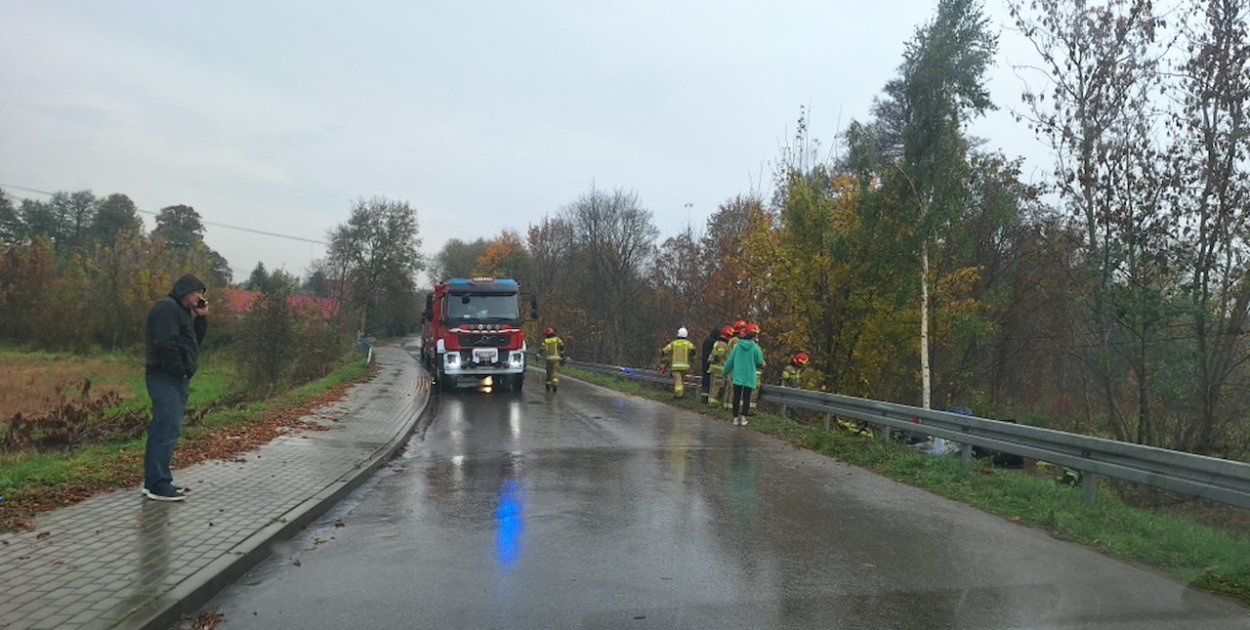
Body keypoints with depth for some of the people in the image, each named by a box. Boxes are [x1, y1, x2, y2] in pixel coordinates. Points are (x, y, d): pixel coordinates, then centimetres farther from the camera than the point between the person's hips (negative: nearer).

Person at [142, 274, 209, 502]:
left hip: (176, 380, 11)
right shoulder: (167, 308, -11)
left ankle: (153, 481, 21)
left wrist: (201, 318, 8)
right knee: (168, 430, -11)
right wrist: (180, 370, -17)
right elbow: (165, 343, -22)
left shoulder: (183, 312, 20)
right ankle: (158, 485, -9)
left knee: (162, 430, 14)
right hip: (166, 378, -11)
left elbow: (195, 342, 18)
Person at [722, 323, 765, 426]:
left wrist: (726, 371, 20)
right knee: (747, 398, 6)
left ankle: (736, 418, 8)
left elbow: (730, 361, 7)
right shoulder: (755, 347, -9)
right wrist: (761, 366, 21)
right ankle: (743, 418, 1)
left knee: (736, 397, 7)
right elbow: (760, 363, -3)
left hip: (737, 377, 2)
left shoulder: (738, 346, 0)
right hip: (749, 378, -2)